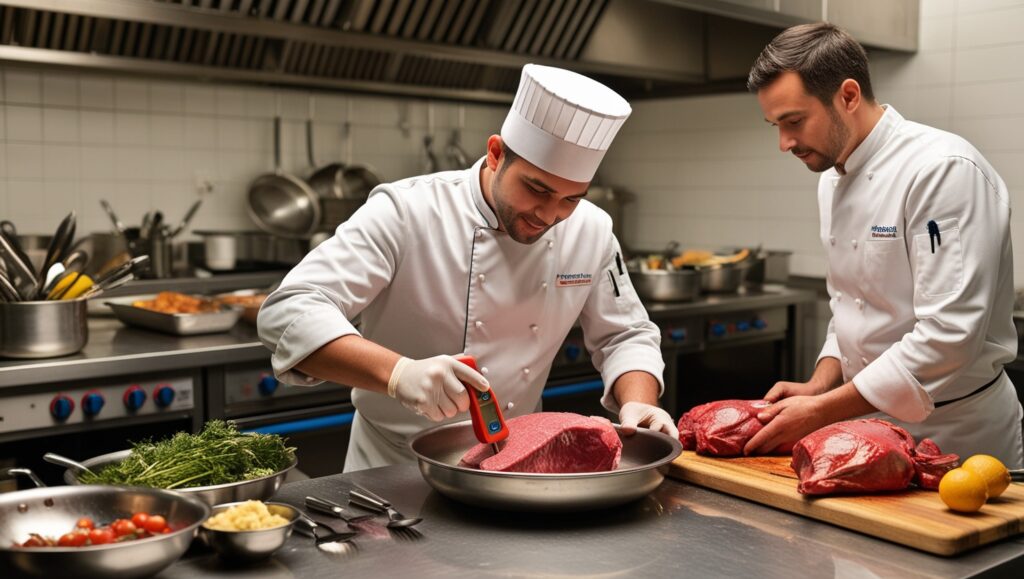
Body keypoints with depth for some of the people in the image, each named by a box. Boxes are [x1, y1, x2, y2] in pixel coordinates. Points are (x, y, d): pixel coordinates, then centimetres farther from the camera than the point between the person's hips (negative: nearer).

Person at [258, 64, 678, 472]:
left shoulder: (591, 231, -3)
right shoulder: (404, 213, -18)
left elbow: (627, 335, 9)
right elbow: (287, 314, -25)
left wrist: (637, 403, -12)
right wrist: (399, 372, -41)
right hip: (393, 472, -3)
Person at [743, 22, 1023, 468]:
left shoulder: (945, 171, -21)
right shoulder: (833, 181, 5)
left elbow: (948, 335, -27)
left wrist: (822, 411, -25)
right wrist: (819, 386, -3)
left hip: (960, 440, -7)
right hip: (875, 427, 7)